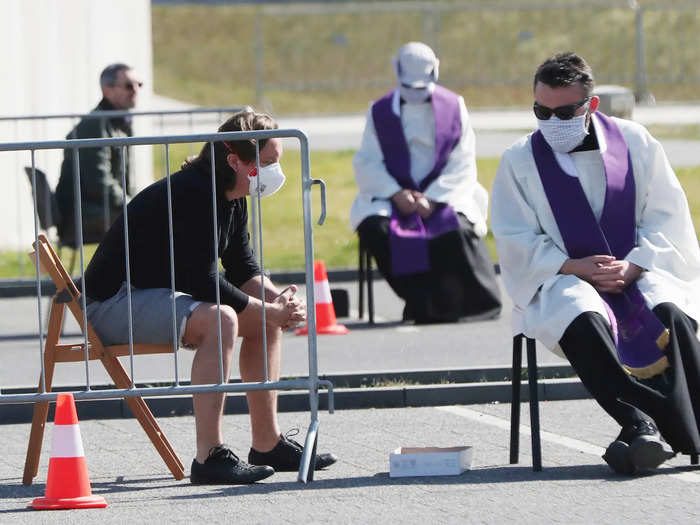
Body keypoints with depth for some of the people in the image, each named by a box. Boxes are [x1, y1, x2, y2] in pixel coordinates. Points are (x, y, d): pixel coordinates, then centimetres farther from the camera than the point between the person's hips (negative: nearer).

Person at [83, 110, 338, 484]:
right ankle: (209, 457, -35)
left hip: (161, 296, 11)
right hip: (113, 302, -11)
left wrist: (277, 299, -7)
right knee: (219, 319, -33)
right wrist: (270, 309, -20)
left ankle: (267, 443, 15)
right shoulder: (193, 195, -24)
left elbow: (242, 268, 14)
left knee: (266, 319, 9)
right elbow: (203, 281, -27)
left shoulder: (232, 199, 7)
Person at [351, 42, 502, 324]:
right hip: (393, 196, 1)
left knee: (456, 229, -34)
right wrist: (396, 194, -15)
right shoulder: (380, 112, 9)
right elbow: (367, 163, 2)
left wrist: (433, 198, -14)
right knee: (374, 228, -30)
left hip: (444, 195, -1)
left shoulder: (453, 107, 7)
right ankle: (421, 302, -22)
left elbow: (462, 163, 0)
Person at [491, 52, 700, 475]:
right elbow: (517, 242, 0)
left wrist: (632, 267, -14)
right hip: (562, 281, -1)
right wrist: (575, 267, -16)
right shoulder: (519, 161, 5)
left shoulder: (634, 142, 7)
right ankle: (641, 423, -47)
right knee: (581, 319, -37)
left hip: (639, 273, 1)